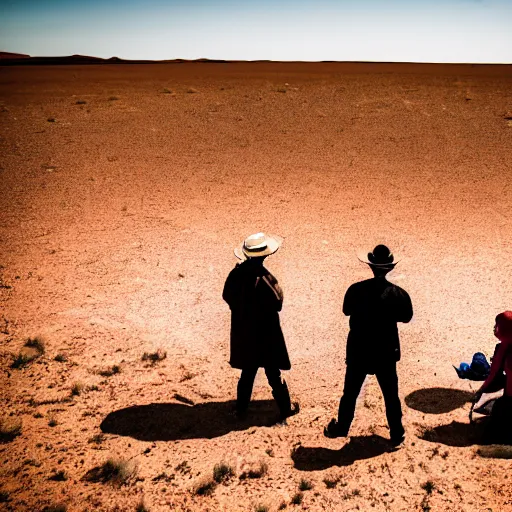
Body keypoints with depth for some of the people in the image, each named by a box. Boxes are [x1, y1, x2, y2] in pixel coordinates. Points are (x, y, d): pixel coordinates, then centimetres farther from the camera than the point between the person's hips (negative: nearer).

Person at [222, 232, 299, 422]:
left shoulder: (237, 272, -7)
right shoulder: (264, 277, -25)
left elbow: (227, 296, 4)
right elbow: (277, 303, -19)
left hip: (242, 331, 5)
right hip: (265, 333, -5)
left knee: (248, 370, 20)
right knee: (273, 373, 9)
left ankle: (241, 408, 30)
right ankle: (285, 408, 24)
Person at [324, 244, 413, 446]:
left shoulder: (356, 290, -16)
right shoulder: (398, 293, -15)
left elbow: (346, 310, 2)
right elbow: (406, 317, 2)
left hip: (358, 351, 1)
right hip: (386, 352, 0)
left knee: (350, 392, 18)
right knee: (391, 395, 15)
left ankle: (341, 427, 33)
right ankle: (397, 434, 25)